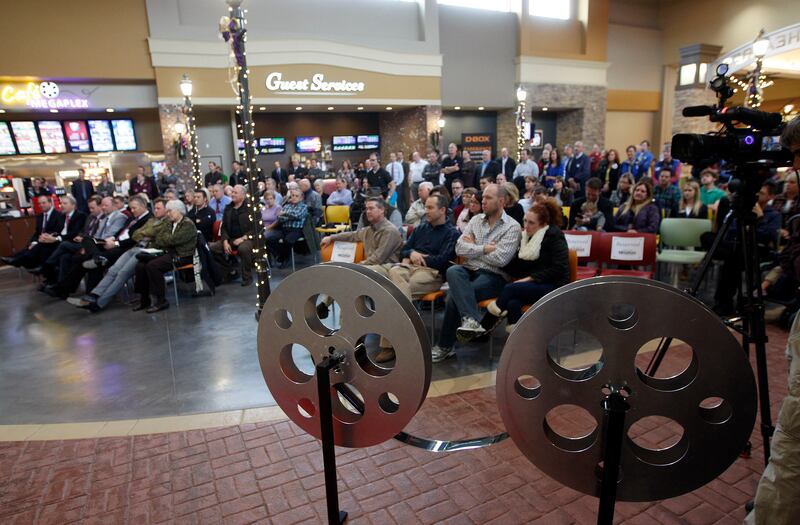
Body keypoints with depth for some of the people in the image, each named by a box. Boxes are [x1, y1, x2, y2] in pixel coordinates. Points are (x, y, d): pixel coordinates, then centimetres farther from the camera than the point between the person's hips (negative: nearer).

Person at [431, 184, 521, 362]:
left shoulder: (512, 226, -1)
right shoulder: (476, 219, 15)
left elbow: (500, 259, -14)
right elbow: (460, 248, 3)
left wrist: (473, 248, -2)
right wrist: (484, 249, -8)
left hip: (493, 276, -4)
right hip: (469, 270, 5)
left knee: (455, 294, -30)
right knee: (453, 271, -33)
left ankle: (445, 347, -21)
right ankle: (472, 320, -43)